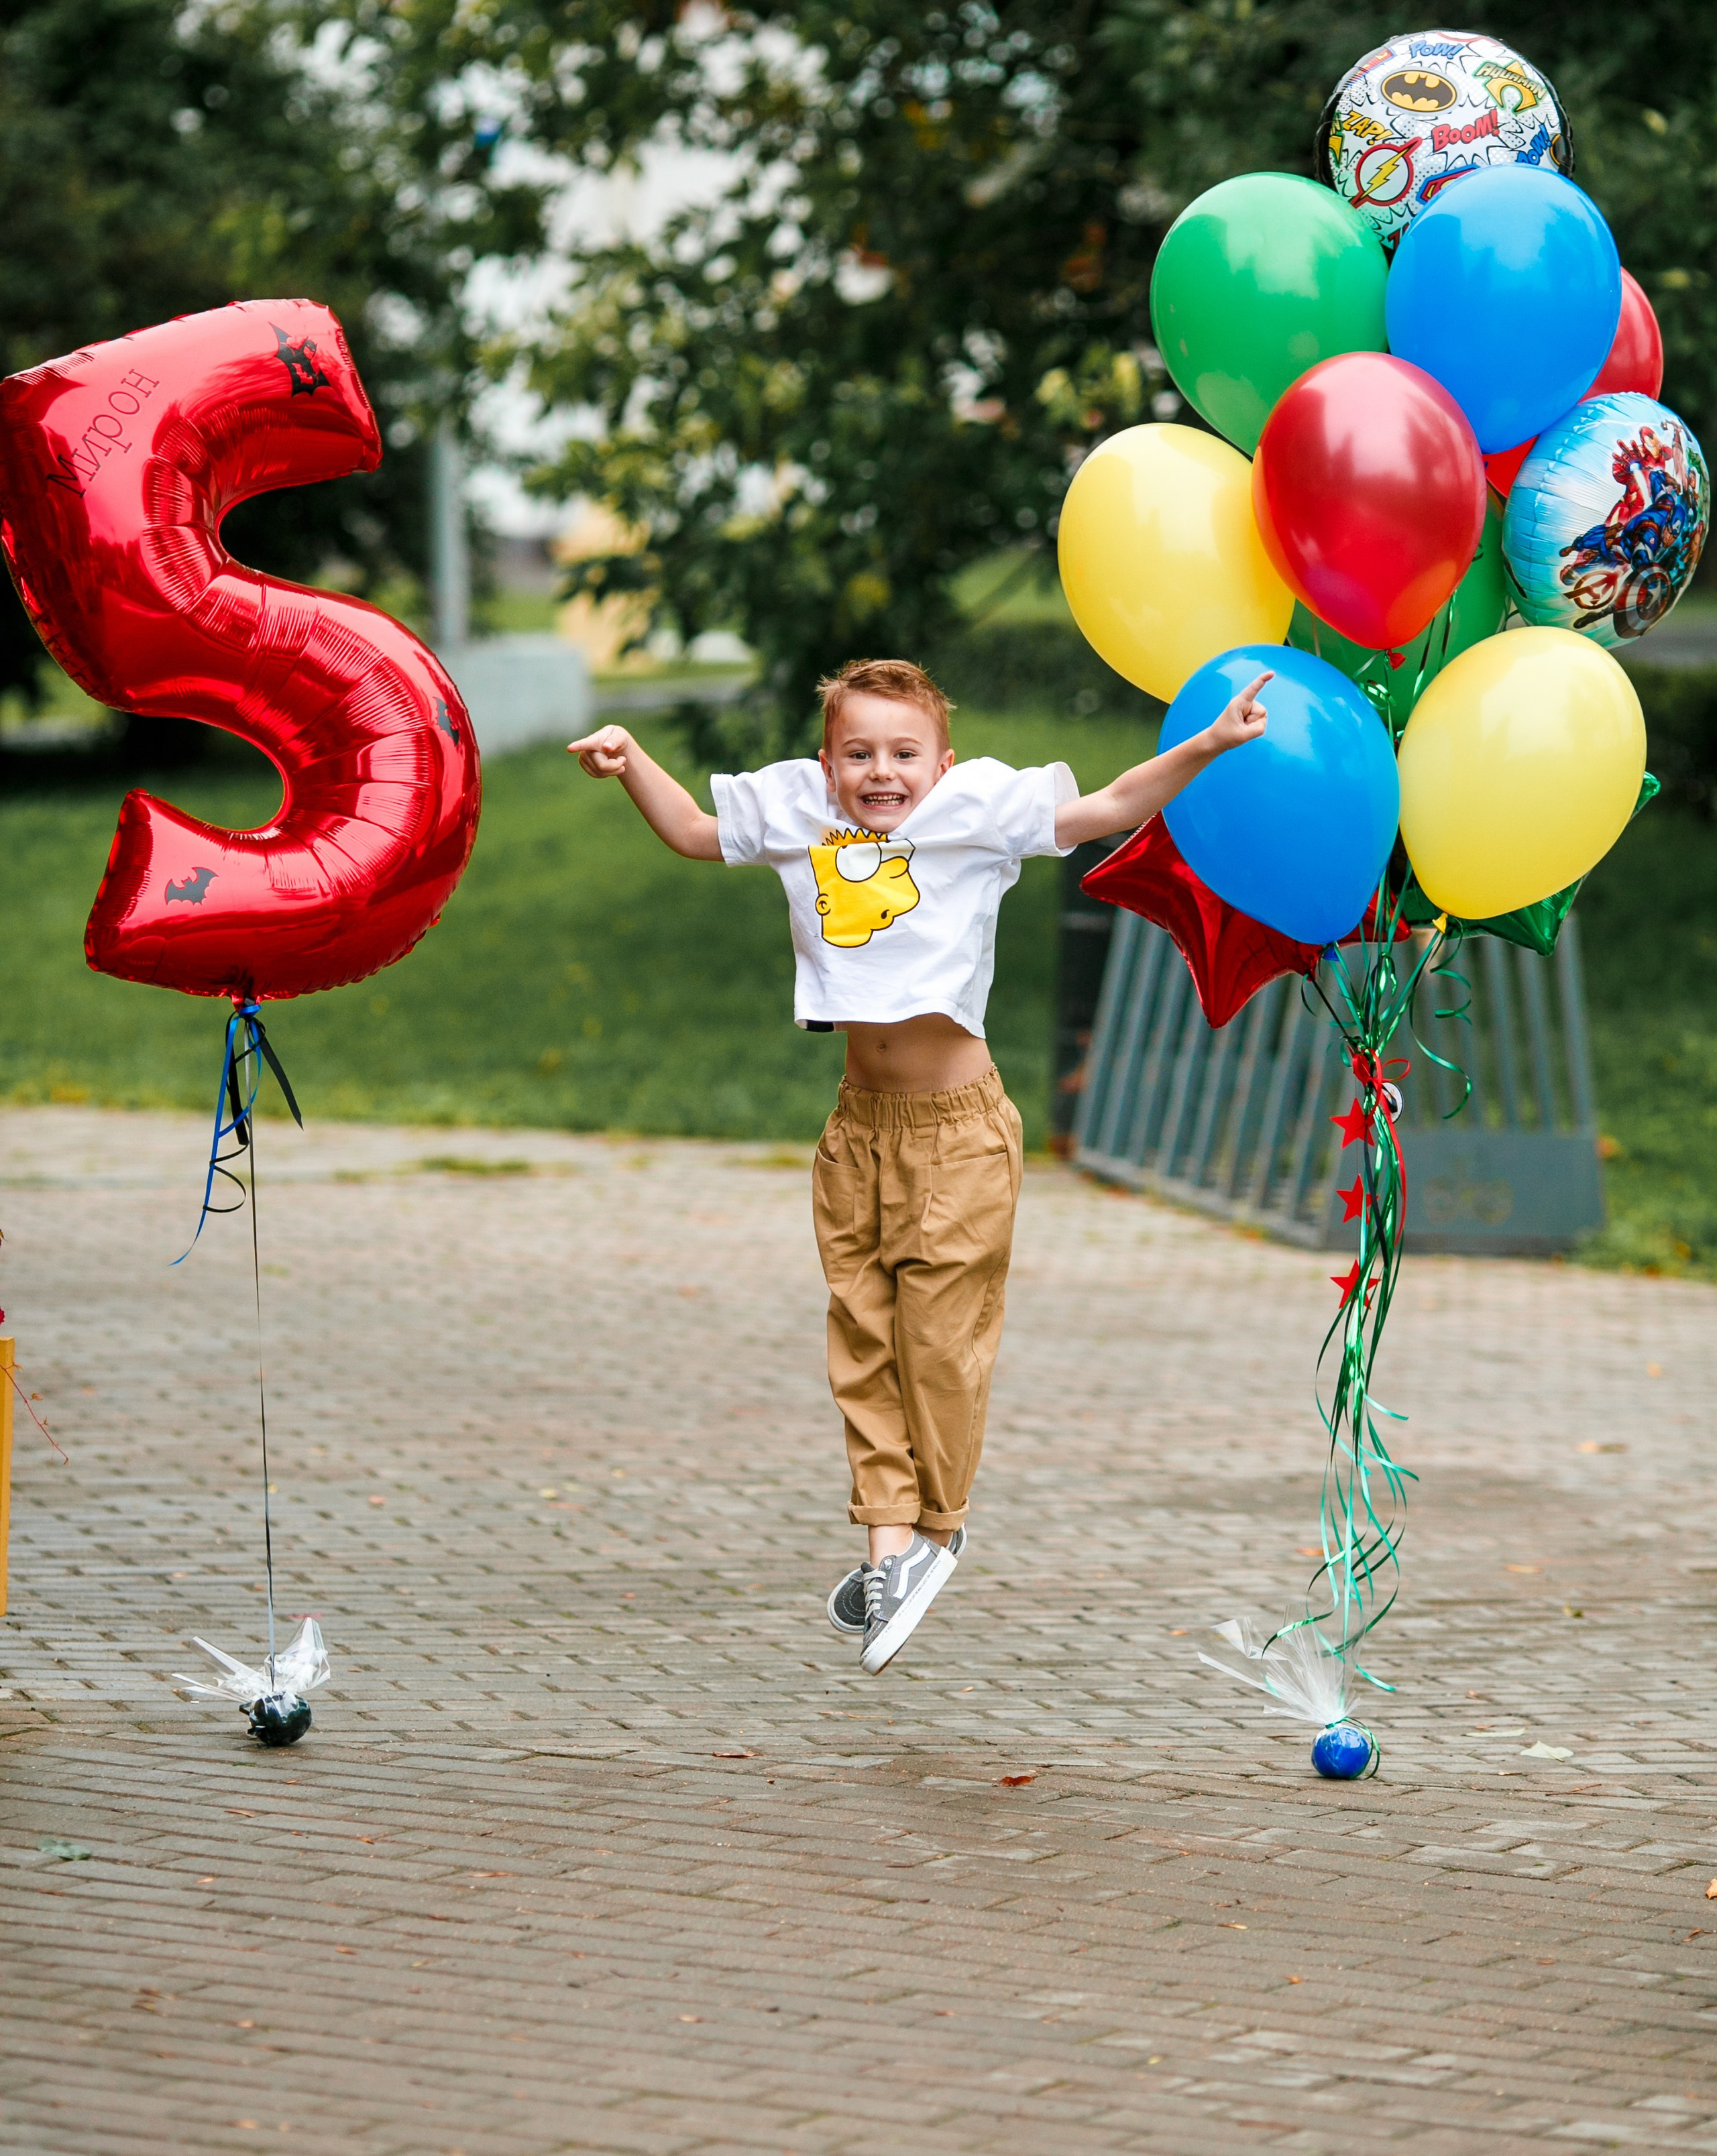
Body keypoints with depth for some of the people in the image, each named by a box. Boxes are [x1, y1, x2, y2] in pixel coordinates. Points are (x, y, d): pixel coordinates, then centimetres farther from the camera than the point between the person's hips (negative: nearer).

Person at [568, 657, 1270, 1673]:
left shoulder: (979, 813, -8)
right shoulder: (798, 818, 2)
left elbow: (1111, 808, -9)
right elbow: (693, 830, 17)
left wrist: (1204, 748, -19)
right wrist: (631, 762, 6)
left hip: (956, 1124, -4)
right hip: (862, 1121, 4)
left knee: (940, 1331, 1)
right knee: (865, 1332, 4)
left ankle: (937, 1522, 19)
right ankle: (893, 1537, 10)